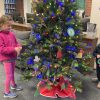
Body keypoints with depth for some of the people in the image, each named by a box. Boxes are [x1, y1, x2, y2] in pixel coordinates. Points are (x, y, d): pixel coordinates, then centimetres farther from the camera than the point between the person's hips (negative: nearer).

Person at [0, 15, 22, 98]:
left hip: (13, 57, 7)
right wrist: (14, 49, -29)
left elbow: (16, 43, 14)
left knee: (12, 73, 25)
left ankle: (13, 85, 47)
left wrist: (19, 47, -9)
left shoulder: (11, 34, 2)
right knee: (9, 75, 0)